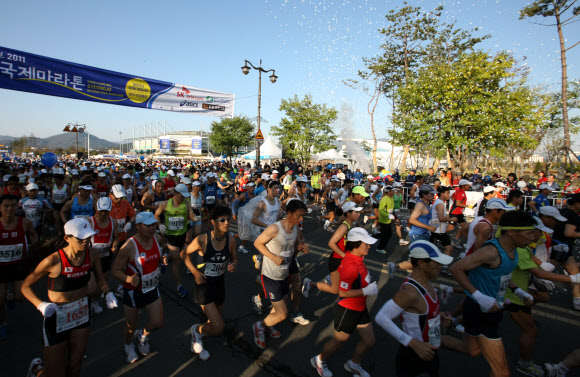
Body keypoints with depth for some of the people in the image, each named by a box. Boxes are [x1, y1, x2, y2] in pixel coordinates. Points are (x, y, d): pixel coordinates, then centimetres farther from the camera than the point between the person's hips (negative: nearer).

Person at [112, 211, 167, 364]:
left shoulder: (157, 239, -8)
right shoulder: (129, 247, -25)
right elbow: (116, 271, -19)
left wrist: (163, 259, -11)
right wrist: (128, 279, -38)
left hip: (153, 289, 4)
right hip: (133, 291, -4)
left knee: (157, 323, 6)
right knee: (131, 326, 16)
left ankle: (142, 335, 42)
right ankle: (128, 346, 50)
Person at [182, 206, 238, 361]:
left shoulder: (231, 239, -10)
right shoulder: (202, 240, -22)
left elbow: (234, 258, 6)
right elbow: (184, 254, -5)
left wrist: (234, 265, -16)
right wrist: (195, 272, -14)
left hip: (220, 284, 5)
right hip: (204, 285, -5)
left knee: (214, 323, 23)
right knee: (219, 327, -12)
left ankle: (197, 342, 55)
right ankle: (197, 329, 21)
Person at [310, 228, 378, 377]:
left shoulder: (357, 258, -4)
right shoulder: (350, 266, -33)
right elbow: (343, 292, -28)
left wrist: (369, 285, 6)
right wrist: (366, 291, -23)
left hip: (360, 308, 8)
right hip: (347, 310, -8)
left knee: (369, 341, 18)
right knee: (339, 341, 15)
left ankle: (353, 364, 46)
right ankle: (319, 361, 44)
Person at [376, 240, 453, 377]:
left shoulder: (425, 281, -3)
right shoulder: (410, 291, -31)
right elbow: (381, 318, -34)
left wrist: (437, 315, 2)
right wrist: (414, 343, -34)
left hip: (427, 350, 9)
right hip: (413, 355, -9)